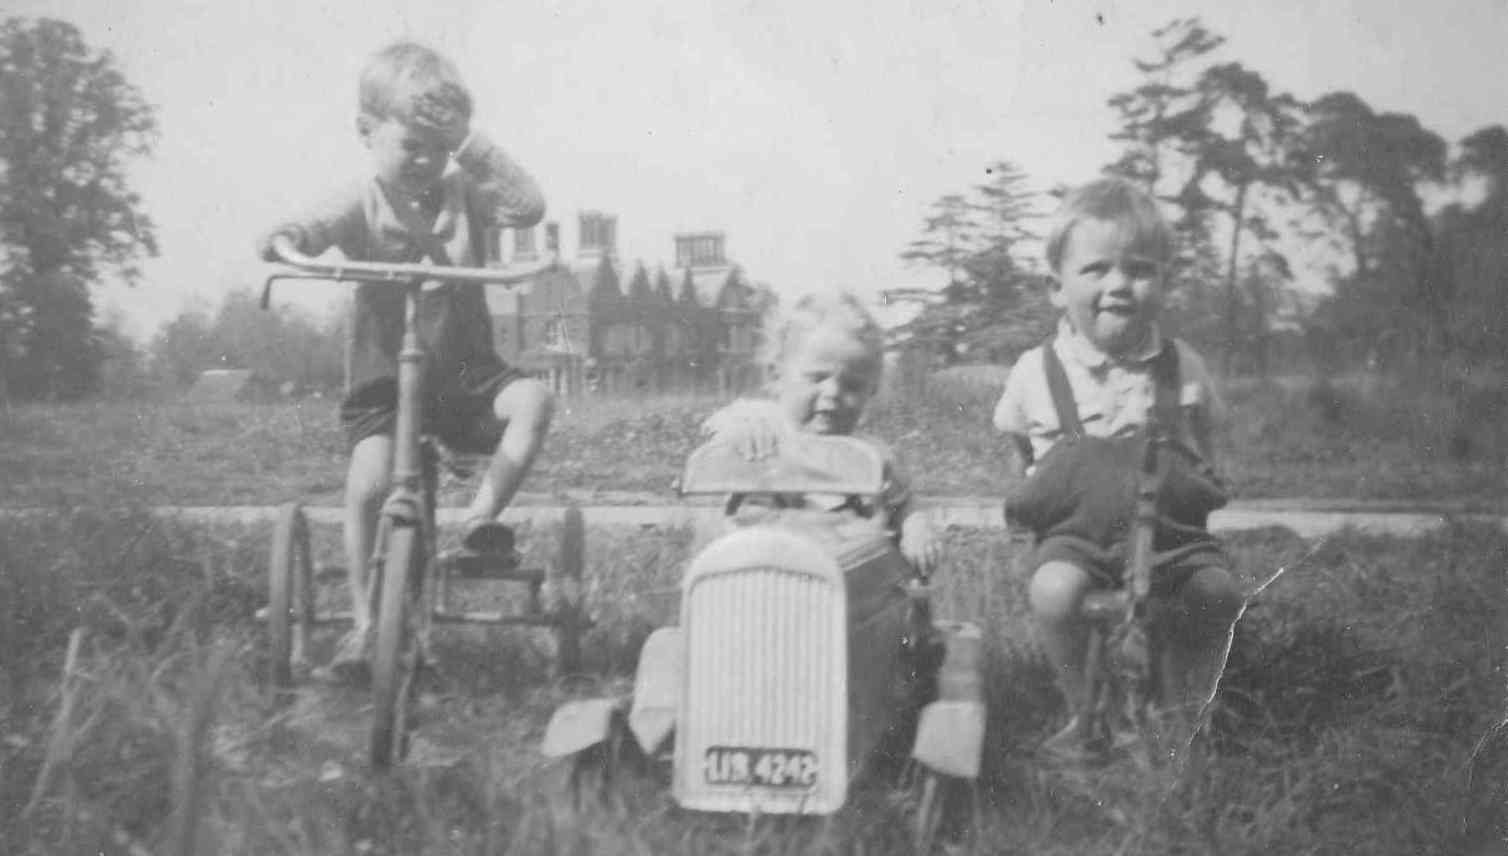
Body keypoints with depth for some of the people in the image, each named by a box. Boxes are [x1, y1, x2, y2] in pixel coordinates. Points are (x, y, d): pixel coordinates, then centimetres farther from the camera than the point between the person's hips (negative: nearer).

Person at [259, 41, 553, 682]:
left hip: (463, 367, 2)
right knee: (367, 485, -19)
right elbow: (315, 227, -20)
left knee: (533, 400, -27)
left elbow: (529, 206, -13)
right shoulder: (362, 206, -3)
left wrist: (470, 144, -17)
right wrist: (283, 240, -43)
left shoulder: (463, 191, 2)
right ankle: (364, 623, -4)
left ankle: (482, 515, -11)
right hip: (383, 371, -2)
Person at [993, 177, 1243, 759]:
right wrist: (1028, 492, 6)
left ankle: (1187, 710, 5)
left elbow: (1203, 455, 18)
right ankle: (1083, 711, -6)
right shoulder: (1037, 372, 0)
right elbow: (1015, 448, 16)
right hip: (1075, 528, -2)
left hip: (1167, 523, 2)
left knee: (1218, 592, -23)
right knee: (1054, 592, -31)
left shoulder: (1181, 369, 4)